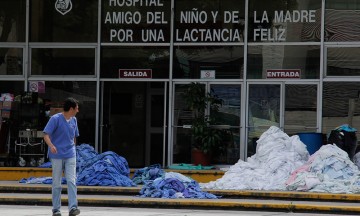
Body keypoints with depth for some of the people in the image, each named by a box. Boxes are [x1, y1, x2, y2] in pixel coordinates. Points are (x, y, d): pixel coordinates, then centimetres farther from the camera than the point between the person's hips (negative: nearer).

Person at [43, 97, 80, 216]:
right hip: (57, 156, -4)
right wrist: (51, 145, -32)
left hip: (70, 156, 4)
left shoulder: (74, 120, 10)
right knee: (57, 183, 2)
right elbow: (46, 135, -14)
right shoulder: (55, 119, -8)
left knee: (71, 181, -9)